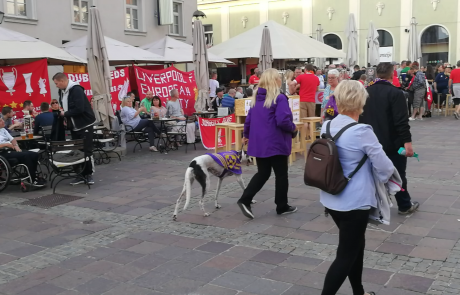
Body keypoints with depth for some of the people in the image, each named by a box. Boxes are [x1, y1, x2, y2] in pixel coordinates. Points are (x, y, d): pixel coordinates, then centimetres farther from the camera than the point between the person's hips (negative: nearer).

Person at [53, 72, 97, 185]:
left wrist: (65, 114, -14)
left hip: (85, 125, -8)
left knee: (86, 151, -2)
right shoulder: (62, 91, 6)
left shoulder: (76, 90, -21)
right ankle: (81, 174, 17)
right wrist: (65, 117, -1)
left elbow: (79, 109, -27)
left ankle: (89, 174, 10)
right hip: (74, 127, 8)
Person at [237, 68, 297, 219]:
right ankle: (282, 206, 20)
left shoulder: (256, 98, 7)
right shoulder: (279, 98, -16)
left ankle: (245, 200, 2)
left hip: (258, 143, 7)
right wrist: (293, 127, -4)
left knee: (263, 173, 15)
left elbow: (249, 118, 13)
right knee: (281, 174, 9)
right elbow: (283, 121, -24)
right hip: (276, 143, -7)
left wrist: (246, 135, 28)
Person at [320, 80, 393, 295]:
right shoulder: (362, 132, -20)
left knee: (355, 244, 24)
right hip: (354, 202, -7)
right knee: (346, 255, 5)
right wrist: (383, 176, 8)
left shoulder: (326, 127, -1)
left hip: (330, 200, 8)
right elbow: (385, 168, -13)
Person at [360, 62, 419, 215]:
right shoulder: (395, 93, -15)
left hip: (372, 142, 5)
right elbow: (401, 121, -22)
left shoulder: (366, 92, 6)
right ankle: (405, 206, 21)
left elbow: (360, 117, 11)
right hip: (393, 143, -5)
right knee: (398, 175, 8)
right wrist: (407, 141, -20)